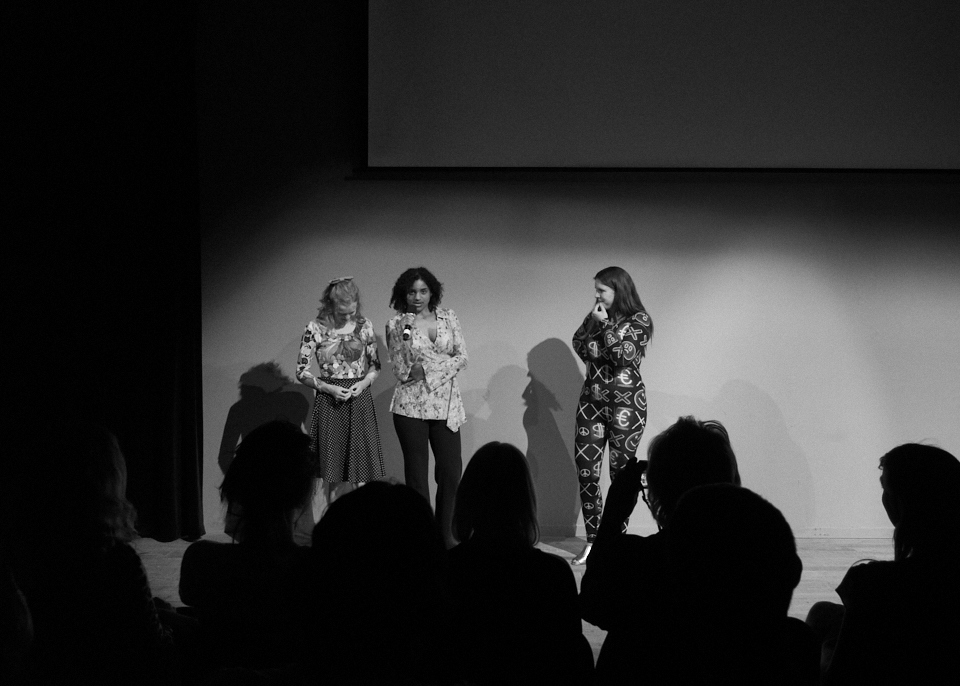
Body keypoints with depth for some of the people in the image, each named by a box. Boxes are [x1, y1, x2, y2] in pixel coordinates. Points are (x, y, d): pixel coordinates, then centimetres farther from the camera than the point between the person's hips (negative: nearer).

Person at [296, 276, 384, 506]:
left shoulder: (364, 325, 2)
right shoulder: (316, 329, -6)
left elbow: (375, 364, 11)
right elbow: (302, 372, -3)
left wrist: (365, 382, -8)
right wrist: (329, 388, -14)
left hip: (360, 399, 2)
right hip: (330, 401, -2)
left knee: (364, 468, -2)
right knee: (332, 473, 2)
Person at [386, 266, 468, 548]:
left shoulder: (447, 318, 6)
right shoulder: (396, 324, -1)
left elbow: (462, 357, 0)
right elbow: (401, 370, -5)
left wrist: (427, 369, -11)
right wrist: (404, 334, -17)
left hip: (446, 405, 2)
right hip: (411, 405, -2)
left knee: (451, 470, 1)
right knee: (416, 472, 1)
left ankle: (445, 534, 16)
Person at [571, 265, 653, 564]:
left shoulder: (638, 320, -4)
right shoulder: (596, 316, 11)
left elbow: (623, 354, -17)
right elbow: (580, 349, 3)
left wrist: (605, 324, -13)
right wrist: (592, 321, -4)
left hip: (626, 404, -5)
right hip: (591, 402, 5)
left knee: (621, 473, 0)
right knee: (586, 472, -1)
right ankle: (592, 540, 6)